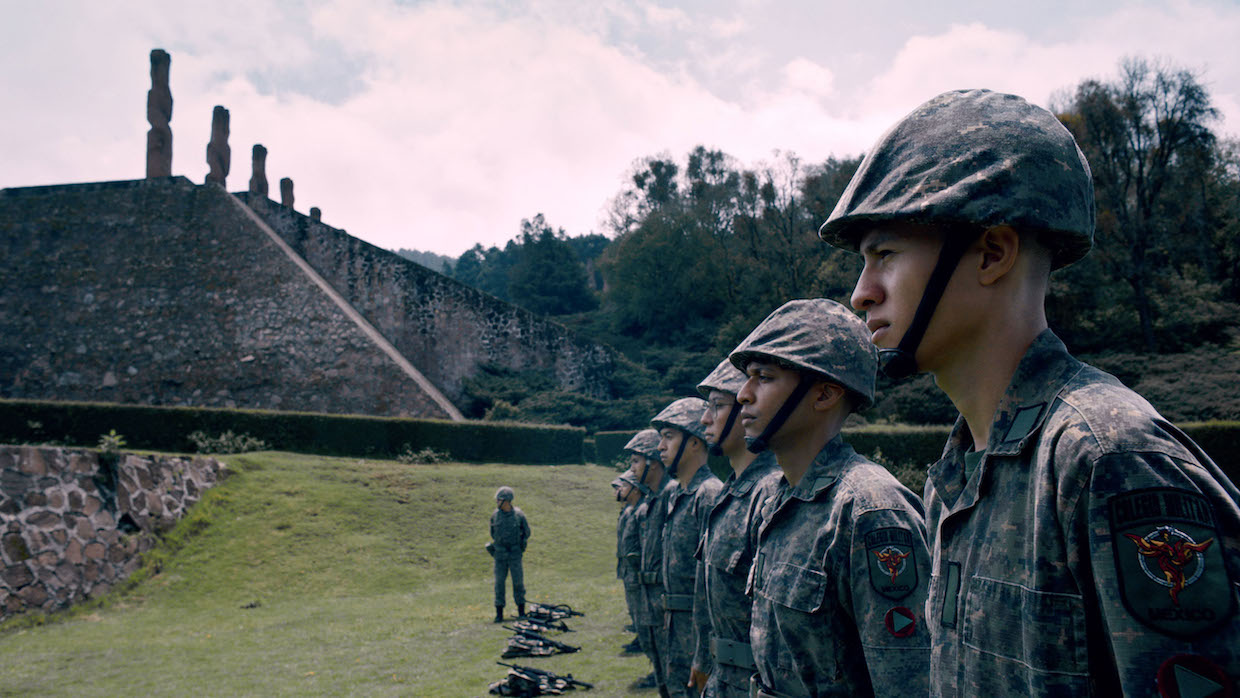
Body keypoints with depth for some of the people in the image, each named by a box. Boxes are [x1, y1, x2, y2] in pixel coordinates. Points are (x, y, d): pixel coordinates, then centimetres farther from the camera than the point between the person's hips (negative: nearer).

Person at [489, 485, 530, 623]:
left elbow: (527, 532, 5)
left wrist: (520, 545, 2)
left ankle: (521, 611, 16)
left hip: (515, 554, -2)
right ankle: (499, 613, 6)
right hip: (500, 554, 2)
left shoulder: (519, 514, -9)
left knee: (518, 581, 2)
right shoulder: (495, 515, -2)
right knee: (499, 582, 0)